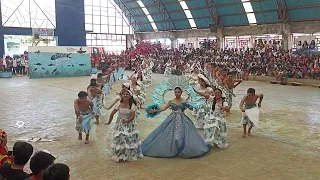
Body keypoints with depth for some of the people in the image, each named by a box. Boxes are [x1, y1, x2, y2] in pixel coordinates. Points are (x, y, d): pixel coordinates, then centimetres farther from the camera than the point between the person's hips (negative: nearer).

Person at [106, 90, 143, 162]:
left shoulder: (132, 105, -8)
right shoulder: (119, 104, -6)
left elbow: (133, 116, -12)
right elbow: (112, 114, 3)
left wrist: (127, 120, -27)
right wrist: (109, 122, 10)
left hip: (129, 125, -1)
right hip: (120, 125, 1)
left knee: (129, 140, 0)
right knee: (119, 139, -1)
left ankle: (129, 155, 16)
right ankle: (119, 155, 14)